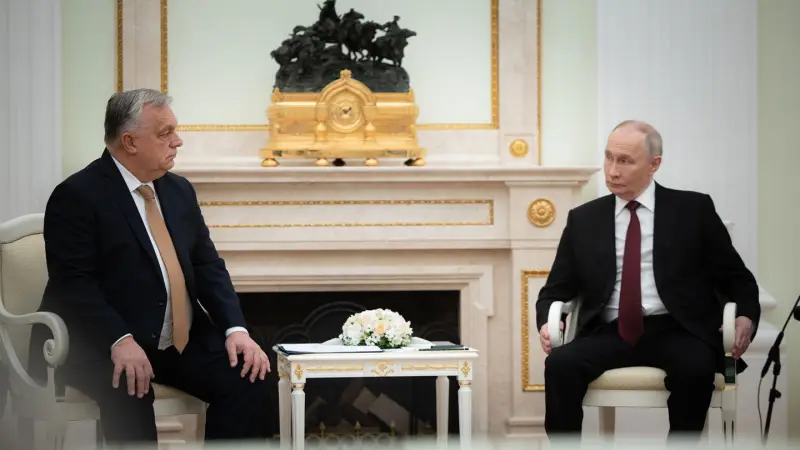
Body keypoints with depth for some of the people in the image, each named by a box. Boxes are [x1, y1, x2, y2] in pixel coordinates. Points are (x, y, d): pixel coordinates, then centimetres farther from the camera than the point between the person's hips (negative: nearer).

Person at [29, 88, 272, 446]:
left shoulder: (179, 190, 13)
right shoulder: (77, 196, -9)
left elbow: (207, 266, 11)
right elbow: (74, 282, -16)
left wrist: (235, 329, -6)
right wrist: (120, 341, -30)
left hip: (181, 340, 7)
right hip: (101, 345, -6)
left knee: (247, 380, -15)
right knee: (131, 393, -35)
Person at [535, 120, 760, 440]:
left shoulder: (693, 210, 8)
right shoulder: (583, 220, 14)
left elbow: (736, 277, 10)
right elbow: (556, 289, 17)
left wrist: (746, 317, -11)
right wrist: (547, 323, -5)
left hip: (677, 332, -2)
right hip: (610, 334, 2)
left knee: (695, 367, -35)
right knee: (559, 363, -28)